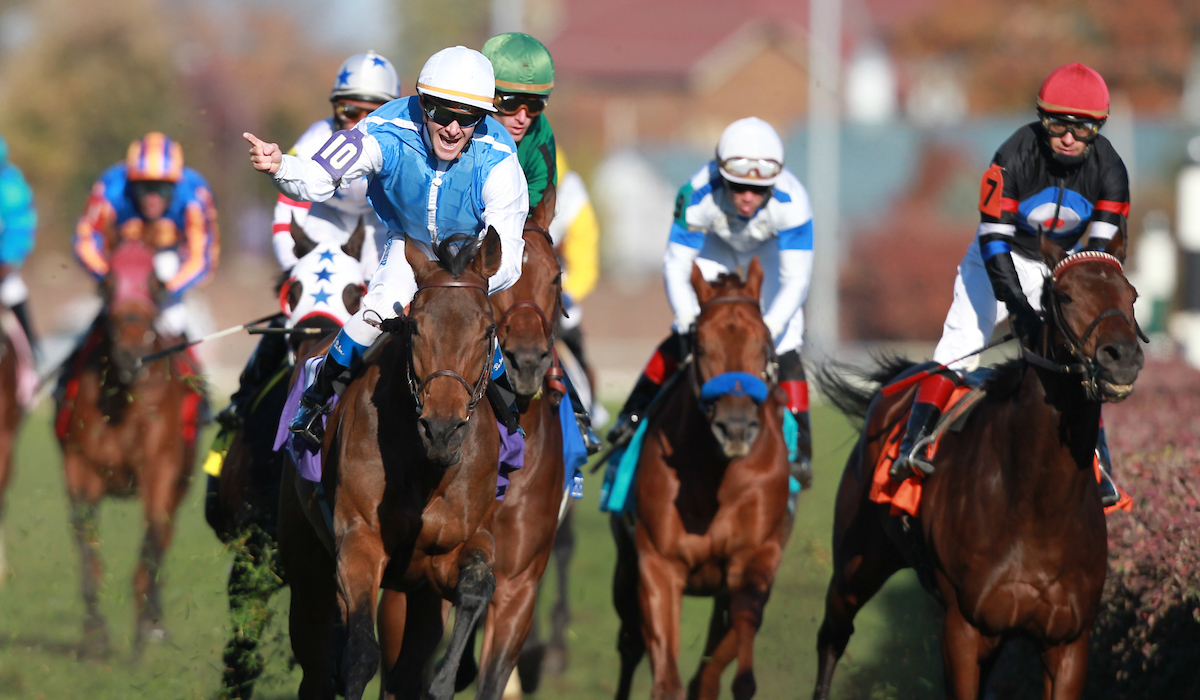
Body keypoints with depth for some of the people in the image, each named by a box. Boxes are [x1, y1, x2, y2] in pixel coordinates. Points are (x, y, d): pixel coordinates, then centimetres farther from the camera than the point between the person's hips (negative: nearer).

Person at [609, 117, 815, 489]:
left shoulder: (791, 202, -39)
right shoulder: (698, 196, -37)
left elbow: (797, 278, -34)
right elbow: (676, 266, -29)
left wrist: (767, 329, -44)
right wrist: (690, 325, -40)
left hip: (772, 254, -1)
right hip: (717, 249, 1)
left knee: (785, 347, -15)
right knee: (685, 334, -11)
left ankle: (799, 448, -7)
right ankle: (634, 413, 7)